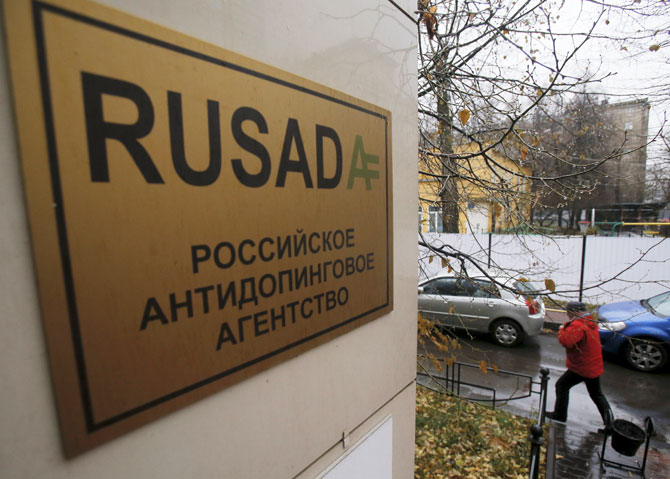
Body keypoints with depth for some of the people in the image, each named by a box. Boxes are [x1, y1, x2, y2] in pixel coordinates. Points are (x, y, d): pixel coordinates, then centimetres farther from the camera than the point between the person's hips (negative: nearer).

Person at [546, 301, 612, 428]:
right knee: (596, 394, 23)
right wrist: (567, 327, -1)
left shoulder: (578, 326, -25)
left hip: (581, 367, -9)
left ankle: (560, 414, 14)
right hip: (595, 366, 9)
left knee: (561, 385, 6)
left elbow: (566, 341, -34)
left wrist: (562, 329, -17)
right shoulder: (591, 322, 7)